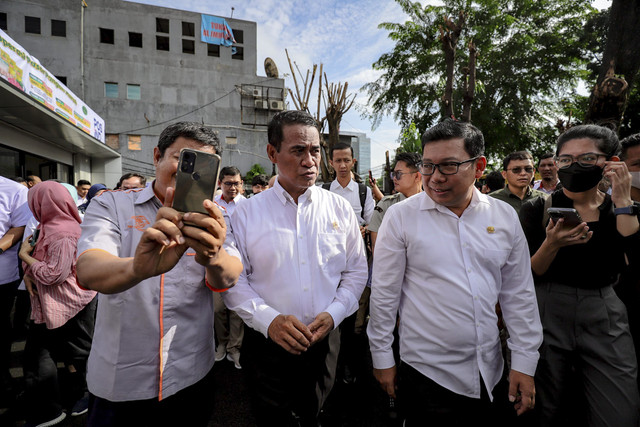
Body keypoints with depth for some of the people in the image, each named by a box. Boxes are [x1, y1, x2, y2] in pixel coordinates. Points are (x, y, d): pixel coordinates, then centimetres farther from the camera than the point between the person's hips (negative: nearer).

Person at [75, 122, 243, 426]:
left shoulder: (212, 219, -5)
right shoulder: (111, 206, -7)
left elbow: (228, 277, -21)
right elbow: (88, 270, -25)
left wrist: (213, 257, -45)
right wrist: (137, 267, -47)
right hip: (117, 381, -1)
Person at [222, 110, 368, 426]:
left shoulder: (340, 208, -2)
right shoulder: (246, 214, -7)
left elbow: (357, 271, 2)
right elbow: (234, 281, -5)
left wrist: (333, 313, -10)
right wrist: (268, 319, -18)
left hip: (325, 341, 2)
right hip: (267, 345, -1)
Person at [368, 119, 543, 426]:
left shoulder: (505, 217, -2)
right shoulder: (401, 216, -13)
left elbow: (518, 294, 4)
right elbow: (384, 293, -8)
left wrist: (524, 363, 4)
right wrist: (382, 359, -3)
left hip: (491, 375, 4)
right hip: (425, 374, -3)